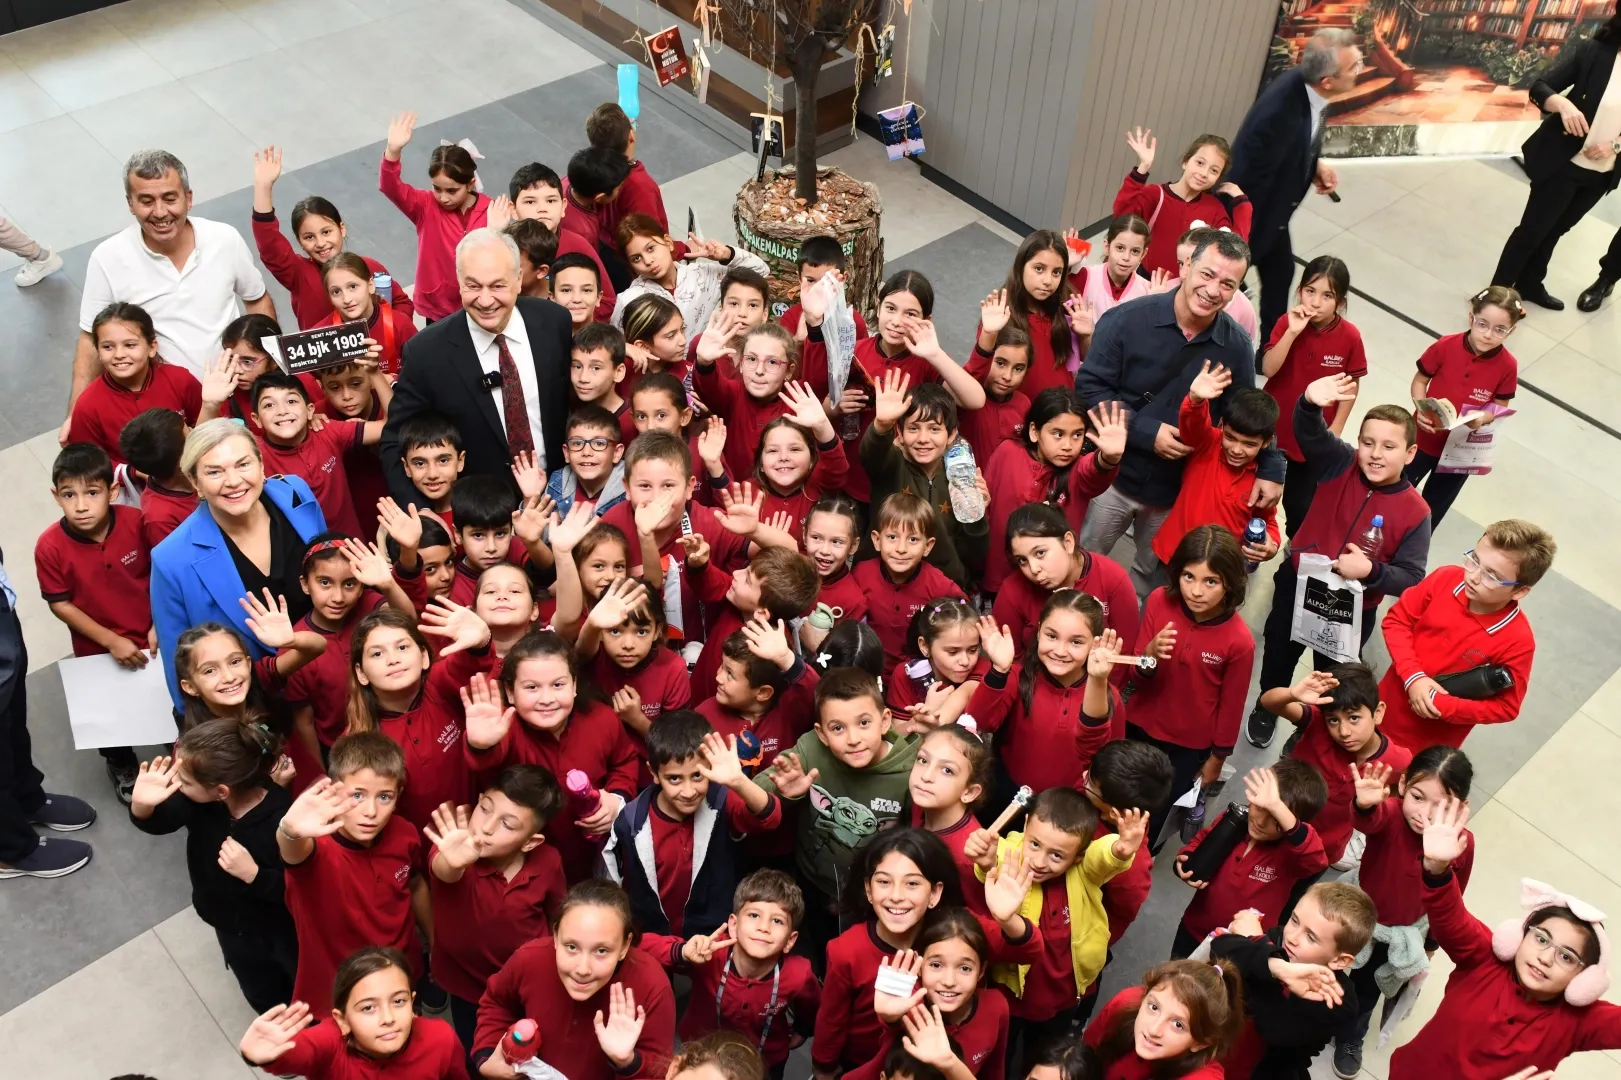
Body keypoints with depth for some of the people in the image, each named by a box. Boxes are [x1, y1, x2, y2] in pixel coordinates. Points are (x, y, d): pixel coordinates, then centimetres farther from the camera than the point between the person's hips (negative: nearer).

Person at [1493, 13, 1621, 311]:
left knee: (1556, 229, 20)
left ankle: (1530, 284, 36)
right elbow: (1540, 87, -17)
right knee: (1532, 229, 2)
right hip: (1563, 163, -4)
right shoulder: (1592, 52, -13)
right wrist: (1563, 104, -37)